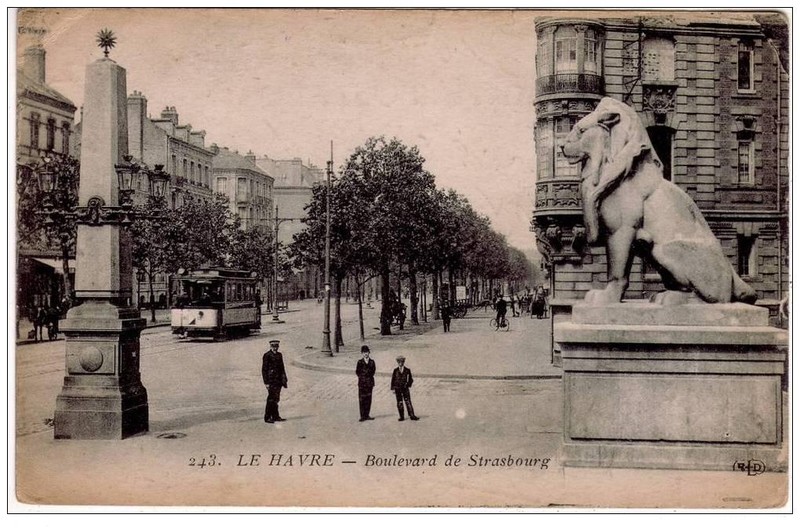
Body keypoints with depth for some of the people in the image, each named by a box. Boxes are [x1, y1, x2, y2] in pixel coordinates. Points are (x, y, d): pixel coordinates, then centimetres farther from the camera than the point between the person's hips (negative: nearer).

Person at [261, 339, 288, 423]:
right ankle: (267, 417, -2)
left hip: (278, 380, 7)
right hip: (271, 381, -7)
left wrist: (284, 379, 13)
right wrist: (266, 382, -13)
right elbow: (264, 369, -9)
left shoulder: (279, 355, 14)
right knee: (271, 399, -7)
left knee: (276, 399, 11)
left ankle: (275, 416, 16)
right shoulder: (267, 356, -7)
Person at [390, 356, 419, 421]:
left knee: (408, 402, -5)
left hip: (405, 388, -1)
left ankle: (412, 416, -3)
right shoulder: (395, 370, 5)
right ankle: (402, 417, 7)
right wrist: (392, 388, 1)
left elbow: (411, 379, 9)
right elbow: (393, 380, 6)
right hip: (397, 388, 1)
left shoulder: (407, 370, 4)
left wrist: (408, 385, -5)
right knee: (399, 403, 2)